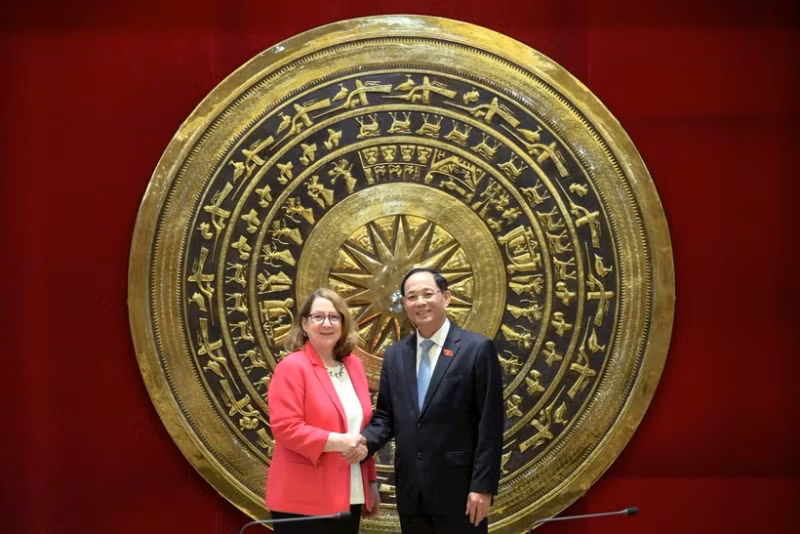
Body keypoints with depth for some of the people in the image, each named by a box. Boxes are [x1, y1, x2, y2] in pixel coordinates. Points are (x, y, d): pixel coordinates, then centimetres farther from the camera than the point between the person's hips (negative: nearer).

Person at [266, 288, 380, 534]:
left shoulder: (353, 365, 12)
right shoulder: (291, 368, -9)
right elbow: (285, 428, -17)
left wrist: (371, 481, 16)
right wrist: (337, 442, -22)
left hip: (348, 498, 7)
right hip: (303, 500, -7)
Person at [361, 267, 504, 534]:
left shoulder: (477, 349, -5)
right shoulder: (394, 355, 11)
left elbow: (490, 424, -8)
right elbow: (386, 416, 15)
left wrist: (483, 486, -13)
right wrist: (365, 440, -7)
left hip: (457, 488, -5)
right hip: (411, 489, 5)